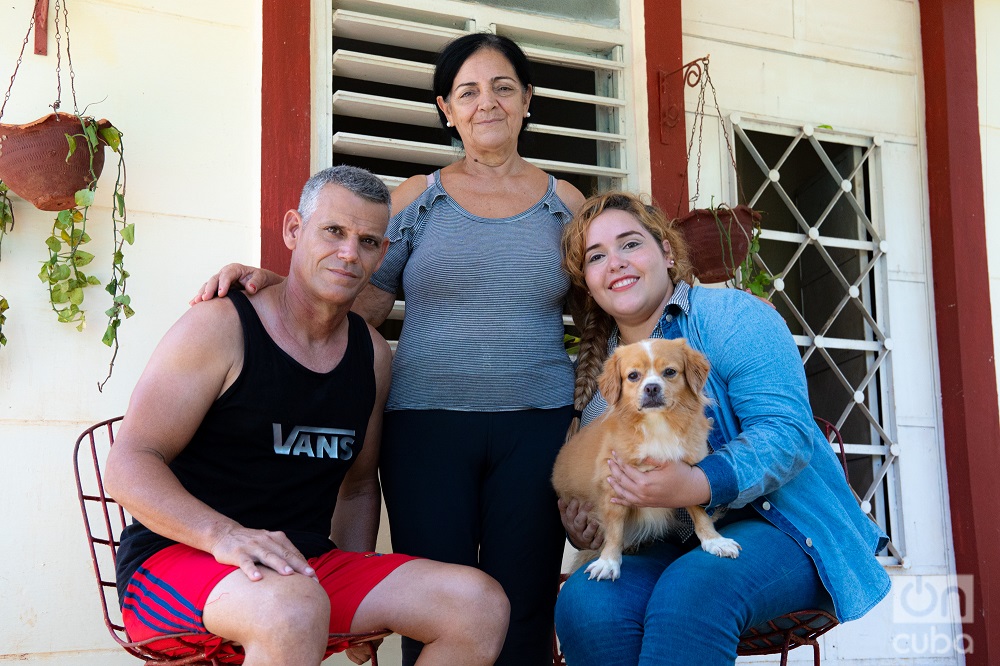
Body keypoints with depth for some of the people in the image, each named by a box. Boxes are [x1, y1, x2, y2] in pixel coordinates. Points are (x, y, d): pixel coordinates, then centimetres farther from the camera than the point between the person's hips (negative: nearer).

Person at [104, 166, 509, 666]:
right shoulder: (222, 327, -7)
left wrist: (361, 590, 6)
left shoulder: (371, 354, 12)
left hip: (307, 566, 6)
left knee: (481, 605, -13)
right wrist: (224, 534, -29)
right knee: (295, 610, -40)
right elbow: (129, 464, -12)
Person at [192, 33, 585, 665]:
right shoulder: (416, 197, 8)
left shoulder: (566, 202, 11)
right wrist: (266, 281, -7)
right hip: (427, 424, -1)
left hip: (536, 424, 1)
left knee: (523, 608, 0)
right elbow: (362, 299, 7)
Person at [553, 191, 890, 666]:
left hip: (782, 526, -4)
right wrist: (579, 526, -6)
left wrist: (696, 486, -34)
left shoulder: (731, 317, -6)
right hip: (670, 549, 5)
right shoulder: (594, 369, 13)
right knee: (585, 601, -28)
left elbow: (786, 431, -18)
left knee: (691, 591, -38)